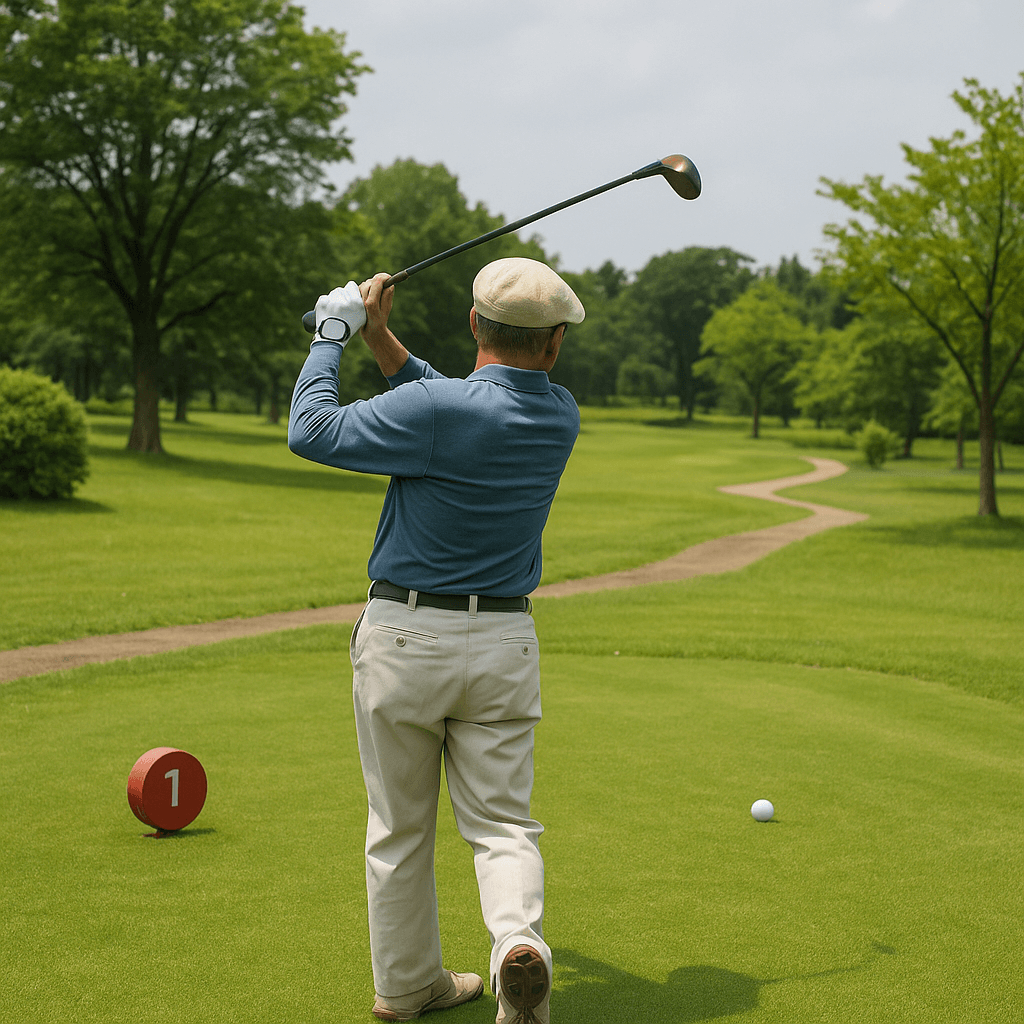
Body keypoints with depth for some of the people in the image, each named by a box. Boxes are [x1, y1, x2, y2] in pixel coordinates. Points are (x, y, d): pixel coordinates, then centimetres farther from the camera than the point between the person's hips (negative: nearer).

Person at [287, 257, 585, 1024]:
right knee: (501, 821, 7)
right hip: (504, 644, 3)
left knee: (399, 827, 12)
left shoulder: (435, 410, -19)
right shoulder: (560, 416, 0)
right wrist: (381, 341, 6)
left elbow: (312, 431, -13)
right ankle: (520, 944, -19)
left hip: (404, 637, -3)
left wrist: (332, 336, -1)